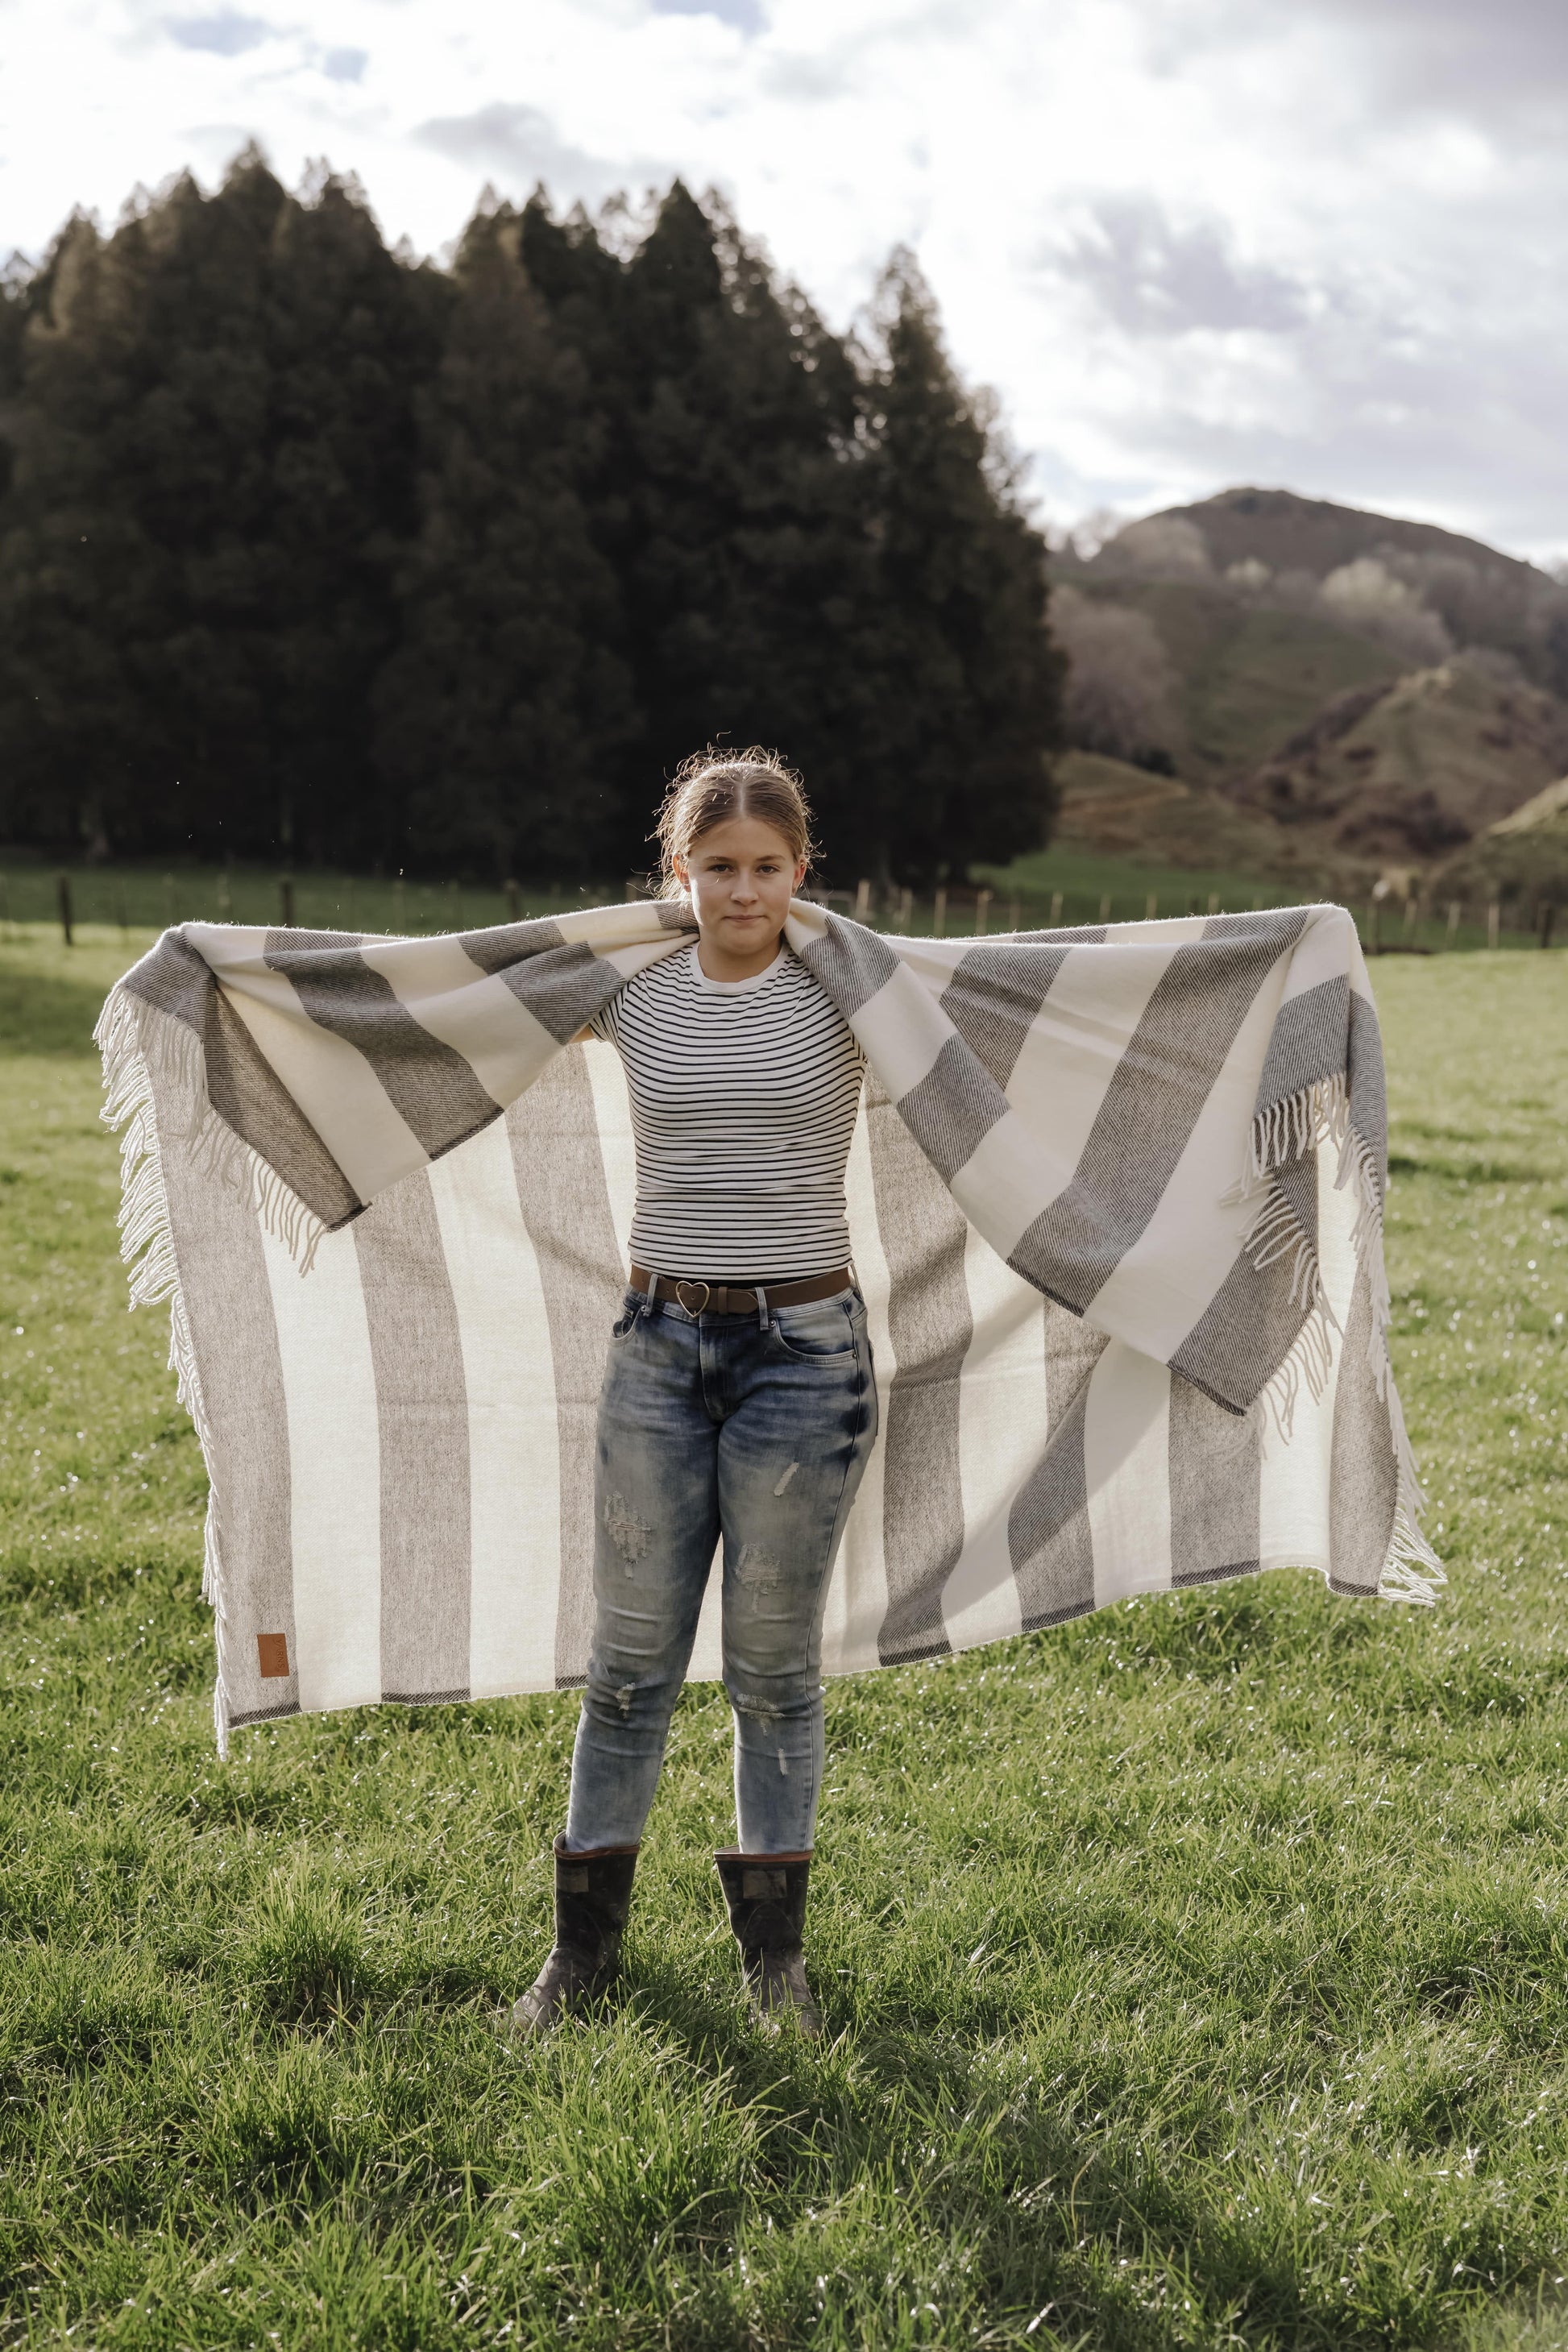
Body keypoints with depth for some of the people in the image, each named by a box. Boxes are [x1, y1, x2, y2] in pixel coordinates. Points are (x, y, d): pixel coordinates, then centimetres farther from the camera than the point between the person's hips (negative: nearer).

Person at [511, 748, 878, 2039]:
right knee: (629, 1663, 8)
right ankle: (587, 1944, 25)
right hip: (661, 1348, 2)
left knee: (776, 1668, 8)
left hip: (804, 1350, -2)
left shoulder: (850, 989, -2)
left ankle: (775, 1954, 25)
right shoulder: (632, 995, 3)